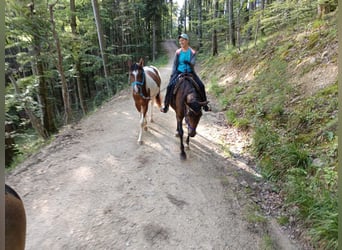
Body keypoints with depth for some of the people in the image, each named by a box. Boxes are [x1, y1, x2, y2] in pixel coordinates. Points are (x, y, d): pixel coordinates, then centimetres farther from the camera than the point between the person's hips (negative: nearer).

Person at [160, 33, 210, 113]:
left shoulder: (192, 52, -1)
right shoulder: (178, 52, 2)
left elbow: (193, 63, -10)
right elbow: (175, 64, 4)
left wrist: (189, 63, -30)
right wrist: (172, 75, -4)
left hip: (190, 72, 0)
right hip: (179, 72, 0)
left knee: (201, 85, -15)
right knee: (170, 86, -21)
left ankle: (204, 105, 2)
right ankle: (166, 106, -9)